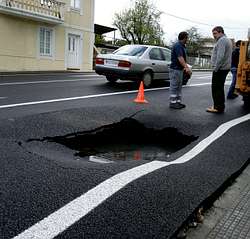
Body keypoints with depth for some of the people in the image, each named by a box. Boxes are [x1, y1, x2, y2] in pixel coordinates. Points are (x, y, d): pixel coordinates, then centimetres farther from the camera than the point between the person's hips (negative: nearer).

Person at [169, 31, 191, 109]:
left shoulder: (182, 46, 15)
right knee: (174, 87, -5)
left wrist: (186, 67, 9)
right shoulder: (177, 45, -17)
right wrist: (186, 67, -36)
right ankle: (172, 103, 0)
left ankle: (178, 102, 18)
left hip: (180, 69, 10)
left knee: (179, 87, 12)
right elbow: (180, 58, -28)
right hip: (175, 69, -10)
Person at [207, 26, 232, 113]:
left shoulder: (222, 40, -14)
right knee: (220, 88, 16)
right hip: (225, 68, 11)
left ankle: (218, 108, -4)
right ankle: (219, 106, 23)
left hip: (220, 69, -11)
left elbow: (220, 56, -24)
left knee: (217, 88, -7)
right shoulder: (227, 40, 21)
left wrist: (215, 68, -20)